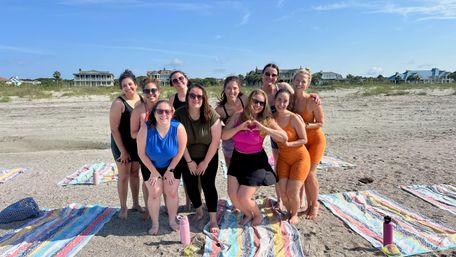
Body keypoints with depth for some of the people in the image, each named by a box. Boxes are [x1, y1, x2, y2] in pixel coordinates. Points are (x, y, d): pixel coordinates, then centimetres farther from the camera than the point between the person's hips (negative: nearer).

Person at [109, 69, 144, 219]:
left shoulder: (142, 100, 0)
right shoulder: (119, 103, -16)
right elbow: (114, 129, -16)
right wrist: (122, 151, -16)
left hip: (138, 143, 5)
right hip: (122, 144, -5)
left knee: (135, 173, 16)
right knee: (124, 176, 6)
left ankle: (136, 204, 31)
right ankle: (123, 208, 22)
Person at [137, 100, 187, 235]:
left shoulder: (178, 128, -28)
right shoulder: (146, 128, -28)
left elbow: (180, 151, -15)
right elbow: (141, 153, -17)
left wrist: (170, 170, -8)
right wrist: (154, 172, -11)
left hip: (172, 165, 0)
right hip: (151, 166, 0)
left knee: (172, 193, 3)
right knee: (154, 193, -1)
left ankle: (172, 221, 25)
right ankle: (155, 224, 19)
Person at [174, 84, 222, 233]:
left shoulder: (211, 115, -20)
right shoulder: (179, 114, -16)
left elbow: (215, 140, -16)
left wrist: (205, 162, -12)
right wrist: (189, 161, -11)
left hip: (208, 157, -2)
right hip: (187, 159, 2)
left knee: (208, 185, -2)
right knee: (190, 186, 10)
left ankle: (213, 220, 10)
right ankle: (199, 212, 33)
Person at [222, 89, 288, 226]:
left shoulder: (267, 120, -10)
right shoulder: (238, 116, -5)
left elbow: (284, 137, -19)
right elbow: (224, 136, -8)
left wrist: (263, 128, -26)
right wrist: (240, 127, -23)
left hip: (255, 162, -3)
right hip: (237, 159, 4)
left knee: (243, 198, -5)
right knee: (232, 196, 5)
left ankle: (258, 215, 29)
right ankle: (248, 214, 37)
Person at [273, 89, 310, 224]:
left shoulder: (294, 118, -20)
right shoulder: (272, 118, -6)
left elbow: (304, 140, -14)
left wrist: (289, 144, -26)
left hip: (300, 158, -3)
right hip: (283, 158, 4)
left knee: (292, 192, -7)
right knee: (283, 192, -2)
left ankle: (295, 215, 25)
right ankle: (289, 212, 30)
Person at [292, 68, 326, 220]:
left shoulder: (312, 101, -20)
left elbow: (321, 123, -13)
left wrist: (306, 125, -28)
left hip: (315, 140, -5)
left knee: (310, 172, -6)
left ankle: (315, 204, 18)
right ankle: (309, 205, 25)